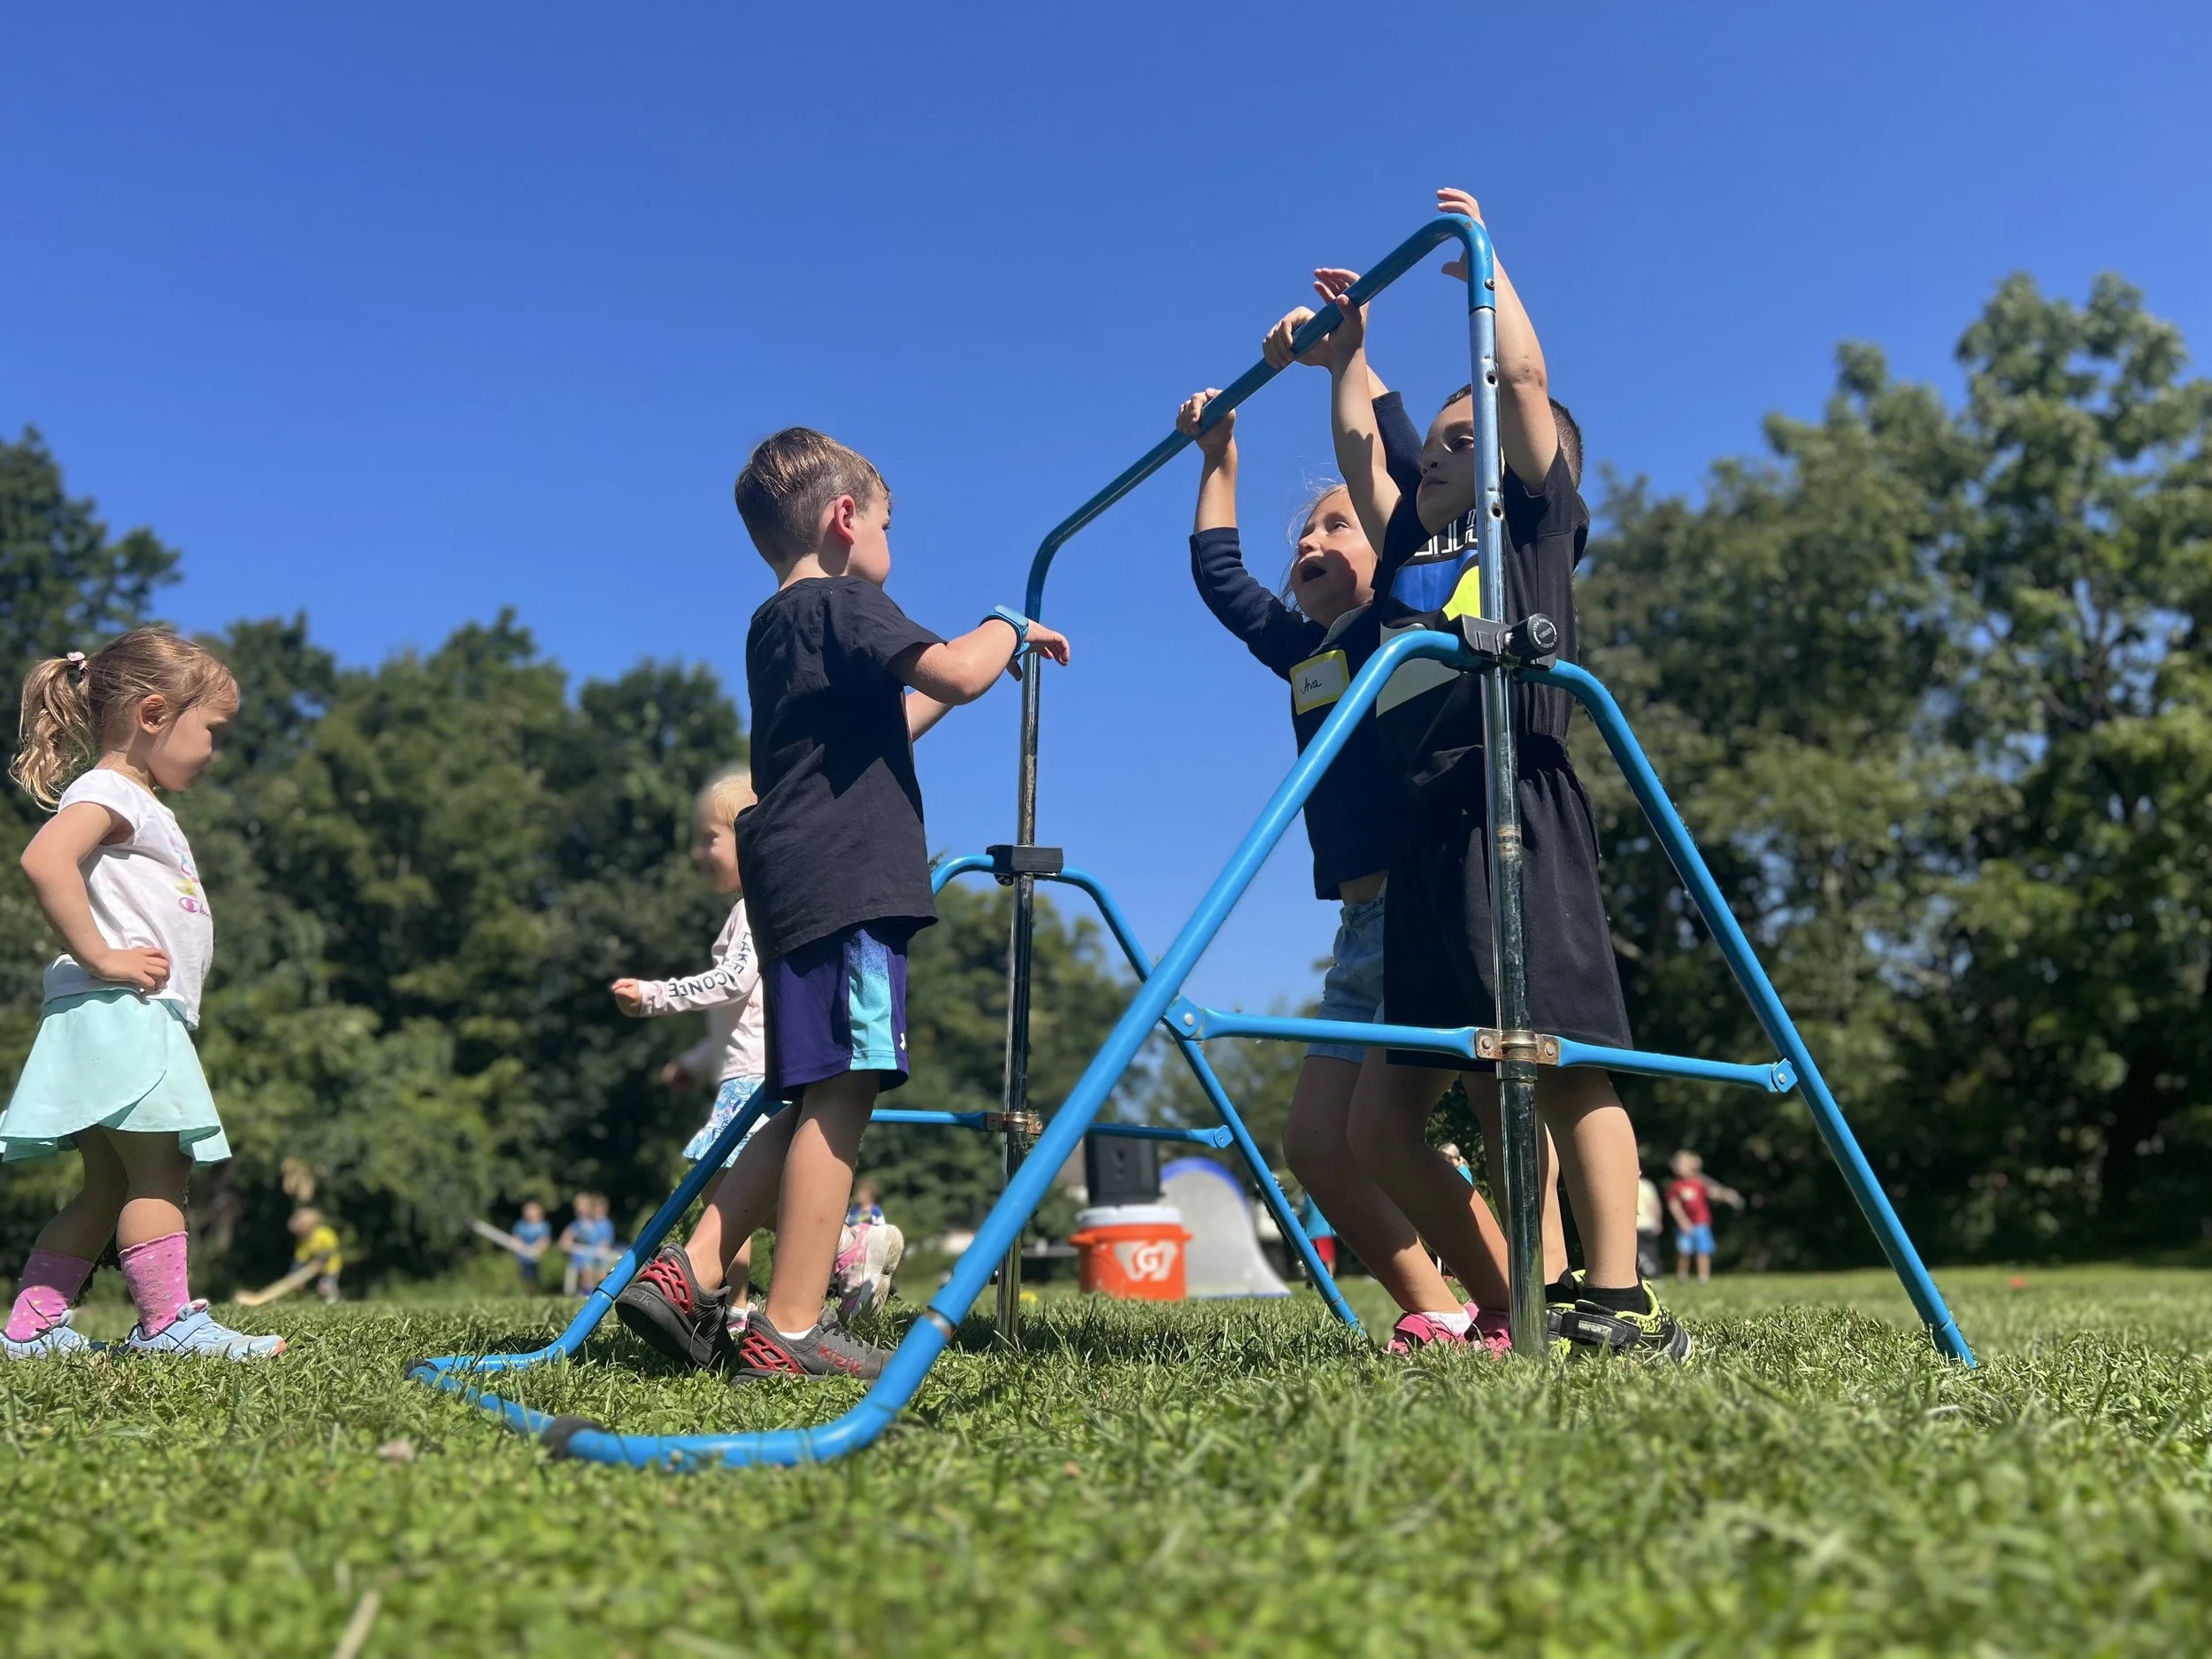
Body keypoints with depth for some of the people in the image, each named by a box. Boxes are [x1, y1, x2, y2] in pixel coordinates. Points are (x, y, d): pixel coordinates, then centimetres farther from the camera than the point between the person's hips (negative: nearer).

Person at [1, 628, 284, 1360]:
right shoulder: (104, 793, -9)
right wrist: (99, 959, -26)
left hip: (144, 1019, 10)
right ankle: (168, 1322, -4)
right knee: (158, 1174, -8)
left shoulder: (141, 806, 23)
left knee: (108, 1187, 13)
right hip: (118, 1015, -10)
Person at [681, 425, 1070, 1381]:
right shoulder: (844, 603, -3)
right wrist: (1006, 630, 4)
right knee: (841, 1092, -11)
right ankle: (791, 1330, -11)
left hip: (798, 888, 10)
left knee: (820, 1103, 12)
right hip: (847, 883, -10)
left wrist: (981, 658, 37)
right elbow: (955, 672, -18)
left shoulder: (775, 625, 26)